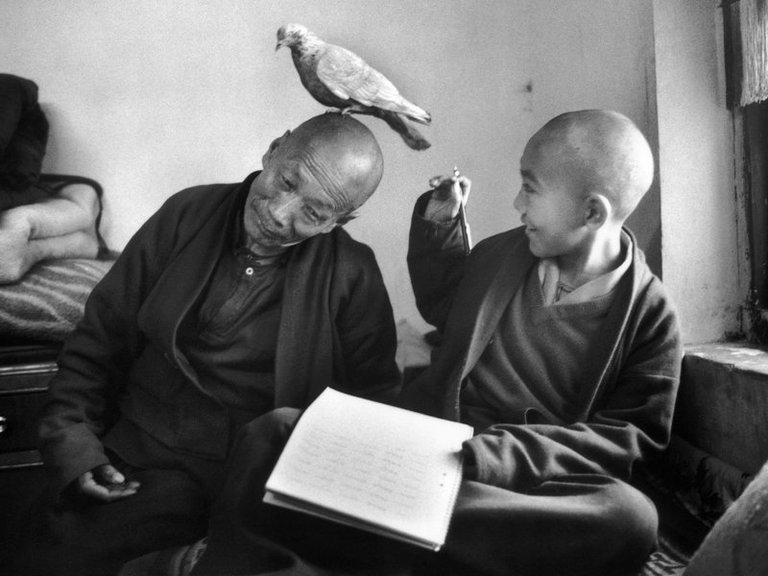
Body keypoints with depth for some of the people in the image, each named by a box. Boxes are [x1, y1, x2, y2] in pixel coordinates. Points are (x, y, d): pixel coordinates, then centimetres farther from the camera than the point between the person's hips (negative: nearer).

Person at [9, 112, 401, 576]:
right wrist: (72, 442, -3)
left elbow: (378, 407, 3)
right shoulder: (187, 215, 3)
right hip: (146, 458, 2)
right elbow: (99, 341, 7)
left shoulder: (354, 278, -3)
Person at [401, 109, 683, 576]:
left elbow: (632, 433, -7)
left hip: (534, 482, -1)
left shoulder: (649, 314, -1)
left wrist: (491, 457, -20)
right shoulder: (500, 253, 10)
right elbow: (444, 309, 28)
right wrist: (439, 222, 14)